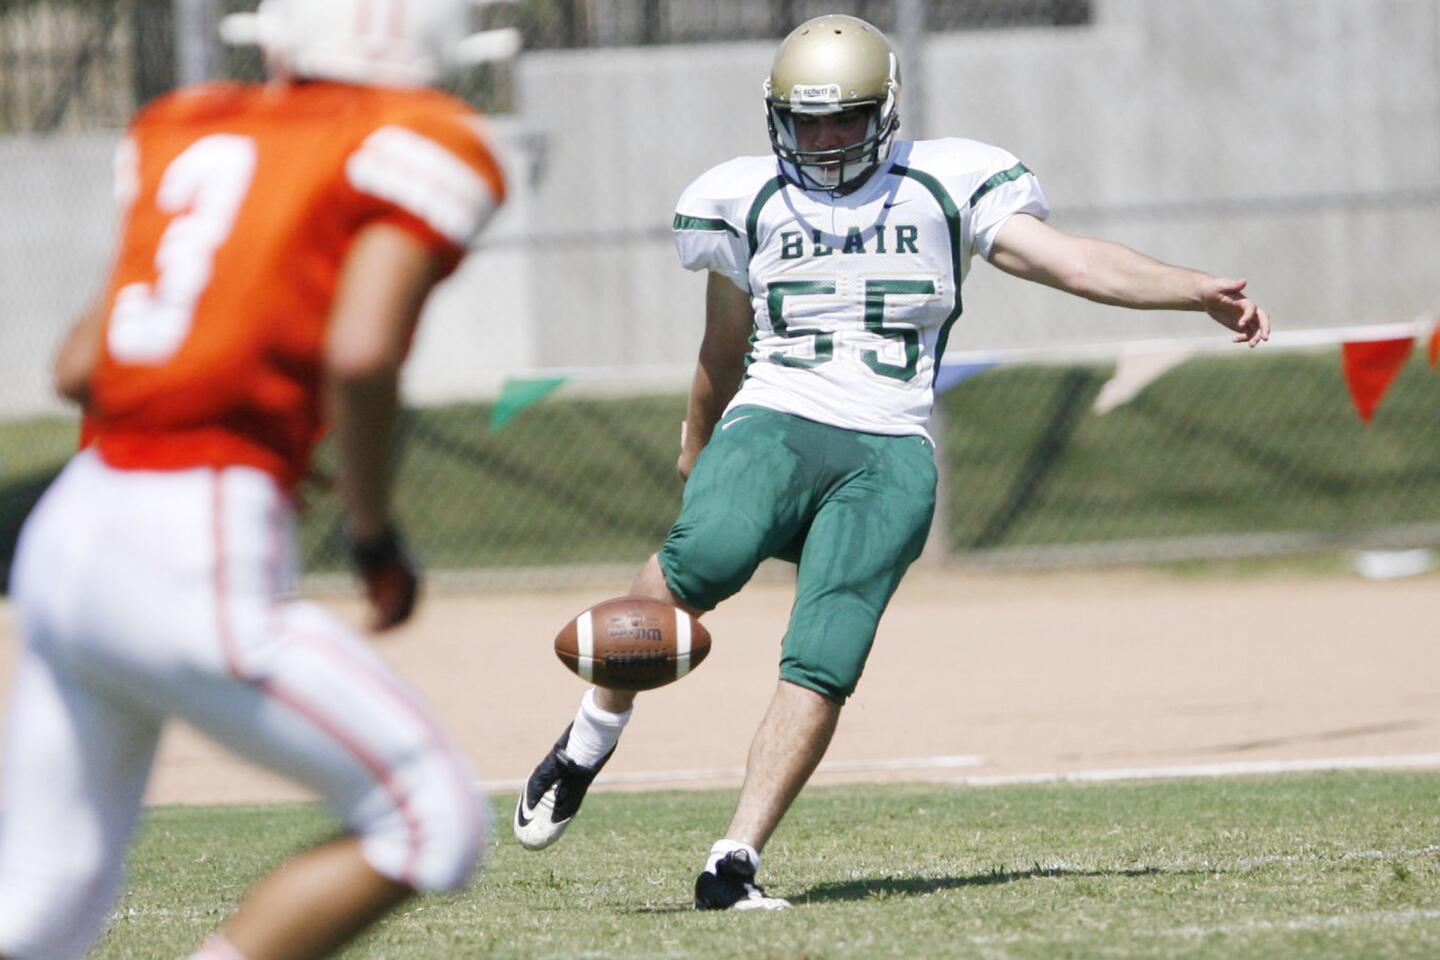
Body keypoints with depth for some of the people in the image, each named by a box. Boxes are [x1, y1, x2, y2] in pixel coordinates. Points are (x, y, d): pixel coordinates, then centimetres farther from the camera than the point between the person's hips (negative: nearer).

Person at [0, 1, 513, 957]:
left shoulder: (183, 133, 18)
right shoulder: (419, 144, -1)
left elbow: (77, 368, 17)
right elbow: (360, 351, -16)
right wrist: (375, 531, -3)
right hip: (197, 560, -7)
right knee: (429, 819, 4)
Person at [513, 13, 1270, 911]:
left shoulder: (945, 187, 9)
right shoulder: (748, 200, 13)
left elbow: (1076, 262, 4)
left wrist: (1200, 291, -8)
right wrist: (697, 444, 38)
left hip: (887, 455, 0)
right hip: (772, 425, 0)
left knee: (822, 667, -18)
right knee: (706, 557, -34)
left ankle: (734, 863, -16)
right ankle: (596, 731, -14)